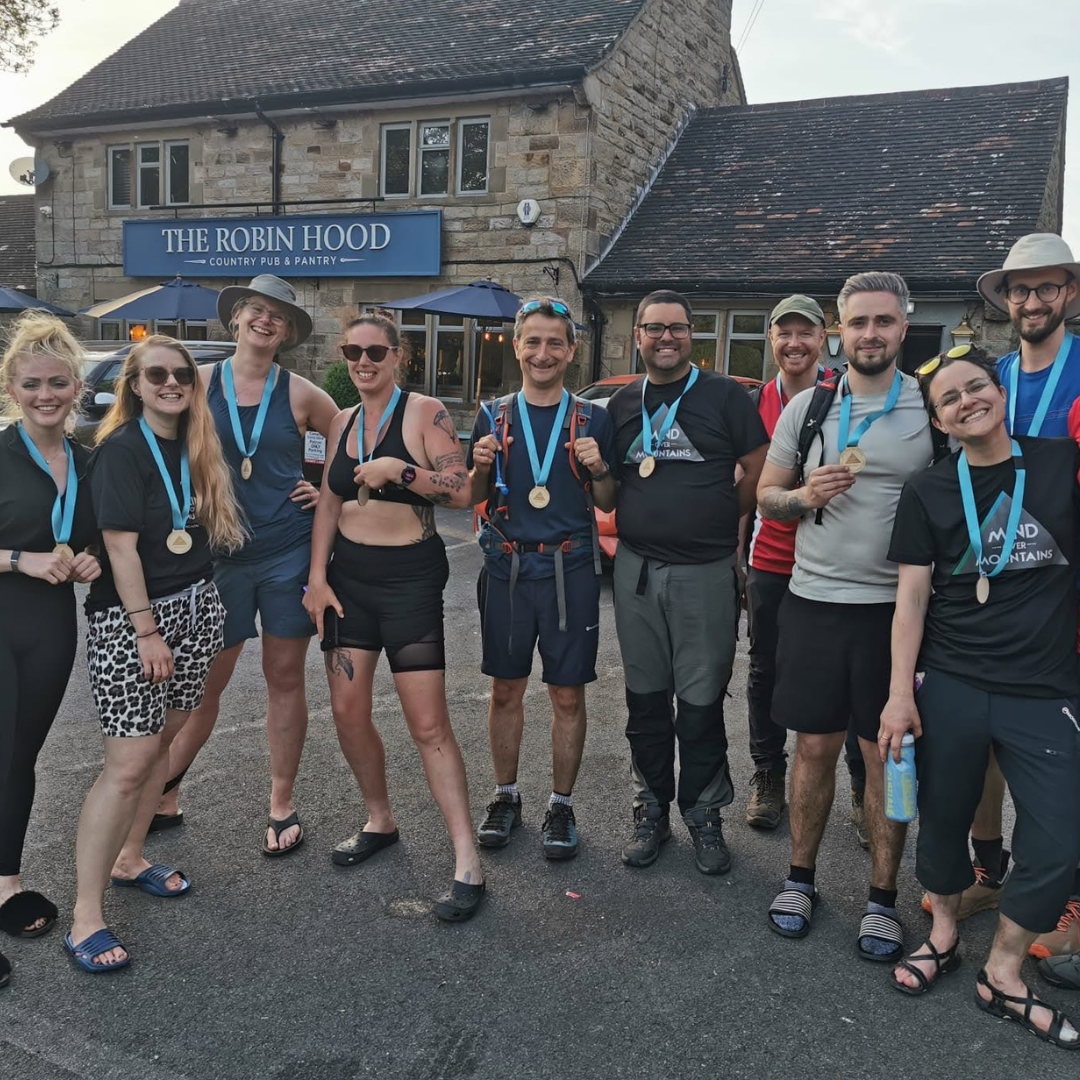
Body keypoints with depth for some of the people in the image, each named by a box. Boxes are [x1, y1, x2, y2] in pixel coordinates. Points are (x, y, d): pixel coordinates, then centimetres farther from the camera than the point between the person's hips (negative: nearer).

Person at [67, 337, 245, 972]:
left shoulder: (195, 448, 10)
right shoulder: (122, 449, -11)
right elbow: (120, 544, -16)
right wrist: (147, 630, -17)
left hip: (195, 608, 7)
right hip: (132, 617, -7)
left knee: (163, 737, 14)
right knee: (130, 762, -8)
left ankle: (129, 859, 33)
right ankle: (86, 917, 2)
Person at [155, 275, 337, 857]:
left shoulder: (299, 393, 2)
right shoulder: (200, 382, 2)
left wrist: (329, 491, 2)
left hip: (289, 551, 0)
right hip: (220, 551, 0)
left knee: (285, 677, 7)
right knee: (206, 681, 6)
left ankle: (281, 803, 21)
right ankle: (164, 794, 25)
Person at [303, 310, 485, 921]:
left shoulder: (425, 413, -7)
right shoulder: (344, 422, 12)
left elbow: (461, 492, -14)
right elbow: (329, 506, 13)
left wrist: (400, 470, -24)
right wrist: (317, 578, 5)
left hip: (410, 578, -6)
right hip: (348, 577, 6)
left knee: (429, 726, -8)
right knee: (348, 712, 8)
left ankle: (467, 864, 0)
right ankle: (380, 821, 31)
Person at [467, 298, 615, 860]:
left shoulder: (592, 420, 2)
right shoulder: (494, 416, 5)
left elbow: (606, 504, 6)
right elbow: (474, 497, 10)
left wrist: (599, 468, -13)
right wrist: (481, 466, -11)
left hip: (569, 571, -1)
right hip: (506, 570, 1)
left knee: (567, 695, 5)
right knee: (506, 689, 10)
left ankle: (561, 806, 20)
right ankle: (505, 796, 28)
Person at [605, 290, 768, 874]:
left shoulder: (724, 395, 1)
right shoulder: (622, 403, 12)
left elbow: (758, 471, 2)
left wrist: (718, 520, 2)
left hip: (706, 572, -3)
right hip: (637, 569, 3)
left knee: (701, 702, 3)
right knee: (645, 697, 10)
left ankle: (704, 814, 19)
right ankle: (651, 810, 24)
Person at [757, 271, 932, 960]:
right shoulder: (808, 407, 7)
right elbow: (766, 495, 12)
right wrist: (806, 496, -10)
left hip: (895, 607, -1)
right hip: (814, 600, 1)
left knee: (886, 754, 5)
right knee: (815, 746, 9)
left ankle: (883, 897, 21)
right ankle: (801, 877, 26)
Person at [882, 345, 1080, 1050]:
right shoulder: (929, 492, 2)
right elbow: (911, 597, 0)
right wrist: (900, 692, -5)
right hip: (950, 688, 0)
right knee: (944, 820, 11)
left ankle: (1002, 976, 22)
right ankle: (944, 935, 37)